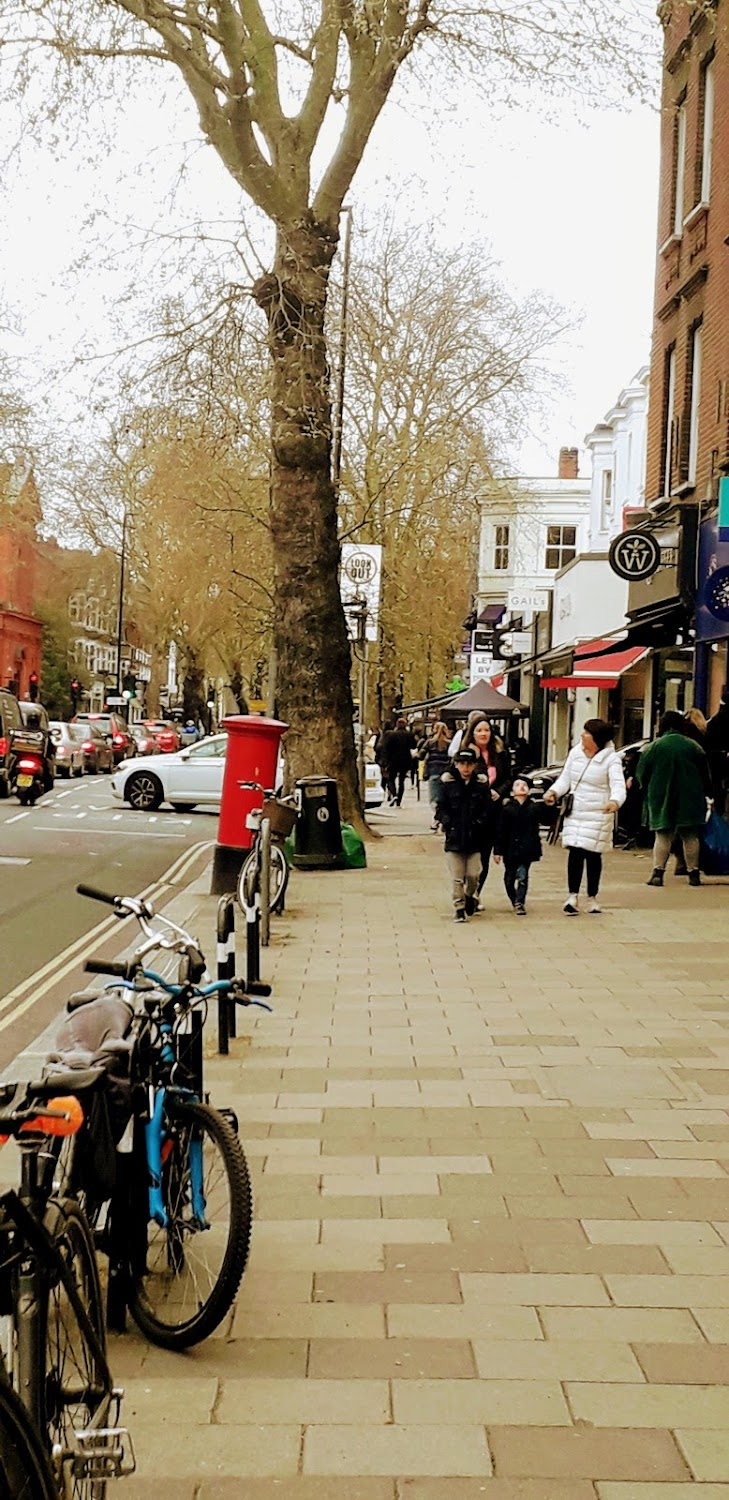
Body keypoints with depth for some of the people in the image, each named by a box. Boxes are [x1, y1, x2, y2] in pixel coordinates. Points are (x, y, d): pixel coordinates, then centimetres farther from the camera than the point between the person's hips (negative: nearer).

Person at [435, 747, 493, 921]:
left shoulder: (481, 784, 2)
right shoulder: (448, 783, 1)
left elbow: (487, 809, 4)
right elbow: (441, 807, 3)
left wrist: (479, 822, -11)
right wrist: (447, 822, -12)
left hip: (474, 837, 0)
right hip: (454, 836, 0)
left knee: (473, 875, 0)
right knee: (457, 877, 1)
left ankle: (470, 896, 29)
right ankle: (459, 908, 12)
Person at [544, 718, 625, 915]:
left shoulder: (611, 759, -11)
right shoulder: (575, 753, 4)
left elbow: (618, 785, -22)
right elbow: (565, 778, 11)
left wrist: (615, 801, -43)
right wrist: (554, 791, -8)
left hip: (598, 814, -3)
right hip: (575, 812, 4)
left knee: (593, 855, 3)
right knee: (575, 852, -3)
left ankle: (592, 897, 20)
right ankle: (573, 895, 3)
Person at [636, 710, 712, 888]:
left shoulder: (653, 747, -5)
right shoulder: (694, 746, 2)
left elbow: (642, 775, -1)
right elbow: (706, 775, 8)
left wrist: (648, 794, 13)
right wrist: (706, 794, 19)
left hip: (661, 799, -1)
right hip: (689, 799, 1)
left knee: (663, 836, 3)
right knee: (690, 837, 8)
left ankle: (658, 872, -7)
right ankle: (693, 874, 10)